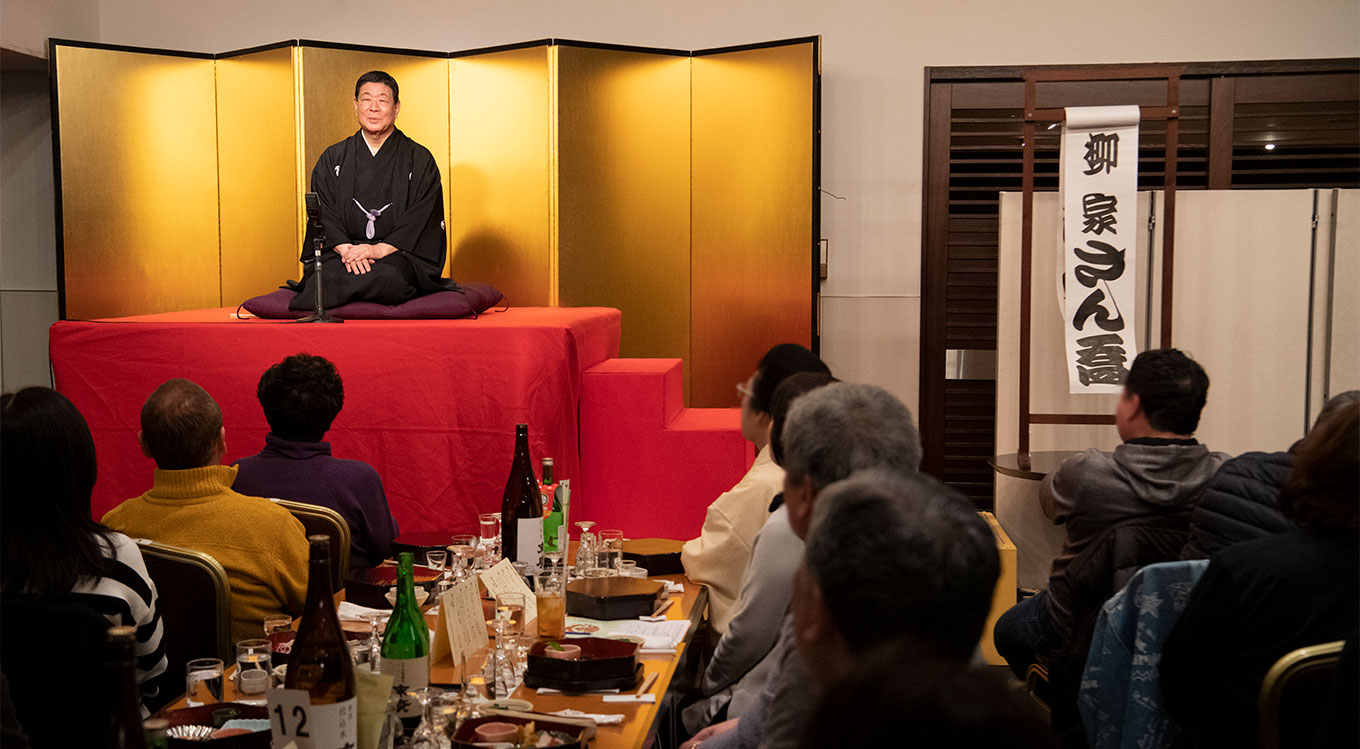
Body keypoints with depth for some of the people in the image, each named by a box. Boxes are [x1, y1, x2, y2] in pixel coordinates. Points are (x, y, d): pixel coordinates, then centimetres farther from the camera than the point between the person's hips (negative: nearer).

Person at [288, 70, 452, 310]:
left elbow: (420, 219, -2)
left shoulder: (419, 160, 8)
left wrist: (379, 250, -16)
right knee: (327, 278, -35)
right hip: (341, 251, 1)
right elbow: (324, 213, 6)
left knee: (387, 278, -37)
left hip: (399, 253, -1)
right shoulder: (333, 159, 15)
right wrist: (345, 249, -15)